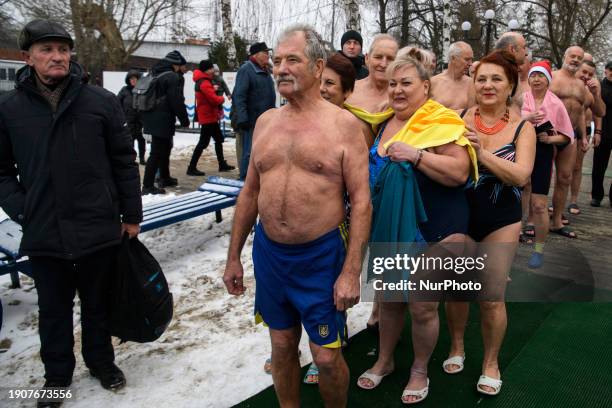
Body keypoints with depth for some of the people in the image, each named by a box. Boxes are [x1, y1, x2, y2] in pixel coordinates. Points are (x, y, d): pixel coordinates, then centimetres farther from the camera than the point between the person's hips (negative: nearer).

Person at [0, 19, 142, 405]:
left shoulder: (101, 101, -4)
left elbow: (125, 161, 0)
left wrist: (131, 214, 1)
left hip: (100, 229, 0)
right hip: (44, 235, 1)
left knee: (98, 304, 18)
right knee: (54, 310, 17)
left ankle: (101, 360, 41)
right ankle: (57, 373, 39)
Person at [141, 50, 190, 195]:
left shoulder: (153, 74, 15)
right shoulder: (172, 77, -14)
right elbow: (177, 101, -17)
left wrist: (144, 117, 27)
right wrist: (184, 119, -8)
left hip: (152, 118, 9)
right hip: (163, 120, -9)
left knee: (164, 148, 23)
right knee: (157, 152, -7)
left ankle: (165, 178, 35)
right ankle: (147, 185, -7)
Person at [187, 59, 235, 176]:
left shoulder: (204, 81, 14)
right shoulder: (204, 83, -18)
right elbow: (214, 99, -24)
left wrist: (213, 89, 4)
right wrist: (222, 98, -5)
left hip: (211, 116, 11)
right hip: (208, 117, -11)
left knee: (219, 139, 17)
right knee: (203, 142, -8)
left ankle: (222, 164, 27)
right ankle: (192, 168, -4)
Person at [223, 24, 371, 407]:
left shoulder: (343, 123, -8)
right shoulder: (265, 121, 6)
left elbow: (361, 201, -10)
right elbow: (250, 192, 11)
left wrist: (351, 271, -15)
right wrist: (234, 256, 12)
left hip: (321, 255, -4)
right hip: (268, 252, 5)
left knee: (327, 356, 7)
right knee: (282, 345, 18)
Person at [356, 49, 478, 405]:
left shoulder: (441, 122, -13)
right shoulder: (385, 125, 8)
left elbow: (460, 172, -23)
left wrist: (416, 155, -29)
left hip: (433, 229, -6)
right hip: (390, 227, 6)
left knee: (423, 306, 6)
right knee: (389, 297, 18)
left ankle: (420, 370, 31)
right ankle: (385, 360, 39)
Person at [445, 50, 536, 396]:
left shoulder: (522, 127, -5)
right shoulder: (461, 119, -3)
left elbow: (521, 175, -18)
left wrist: (482, 152, -26)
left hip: (501, 221, -1)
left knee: (492, 298, 4)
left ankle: (491, 362, 28)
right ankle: (457, 346, 39)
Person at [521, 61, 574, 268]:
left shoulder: (556, 104, 1)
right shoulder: (520, 99, 0)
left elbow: (567, 136, 5)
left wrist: (551, 138, -13)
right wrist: (524, 120, -23)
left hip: (542, 155, -1)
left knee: (539, 205, -5)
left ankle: (539, 249, 10)